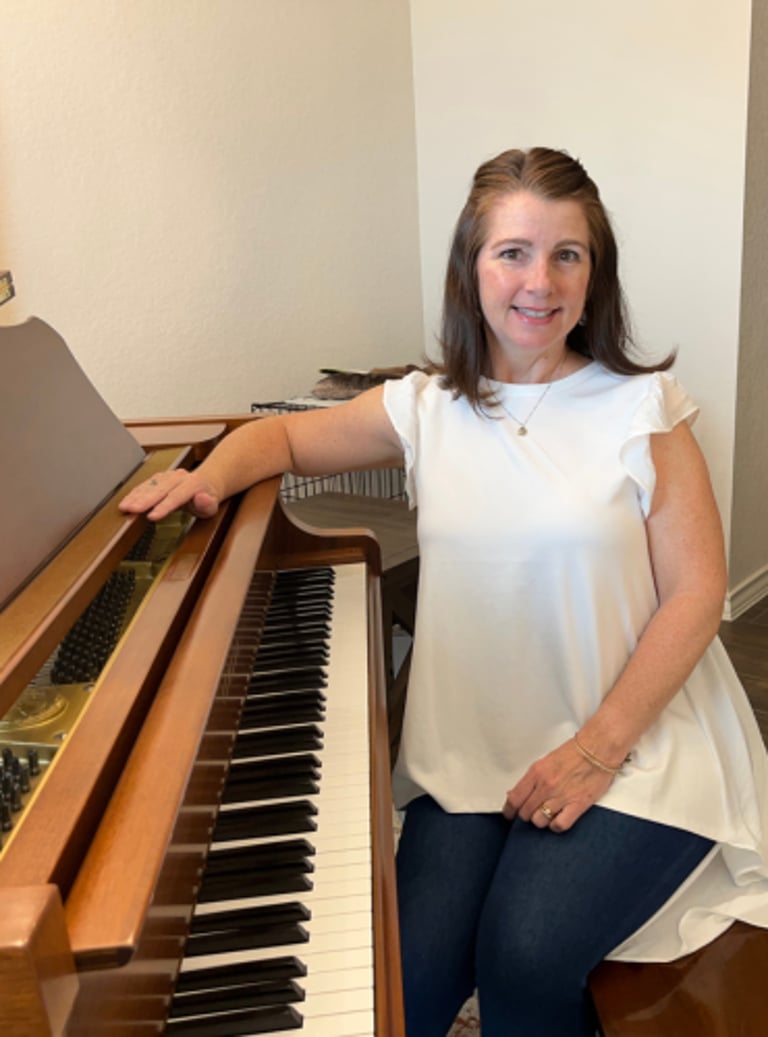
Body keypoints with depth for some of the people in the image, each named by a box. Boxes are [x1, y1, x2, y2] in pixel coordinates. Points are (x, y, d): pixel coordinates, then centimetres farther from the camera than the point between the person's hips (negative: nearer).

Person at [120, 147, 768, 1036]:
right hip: (471, 752, 2)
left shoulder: (641, 406, -4)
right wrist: (211, 474, -8)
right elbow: (287, 436, 15)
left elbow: (696, 591, -7)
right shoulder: (428, 408, 3)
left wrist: (598, 746, -15)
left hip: (635, 742, -1)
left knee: (525, 955, -20)